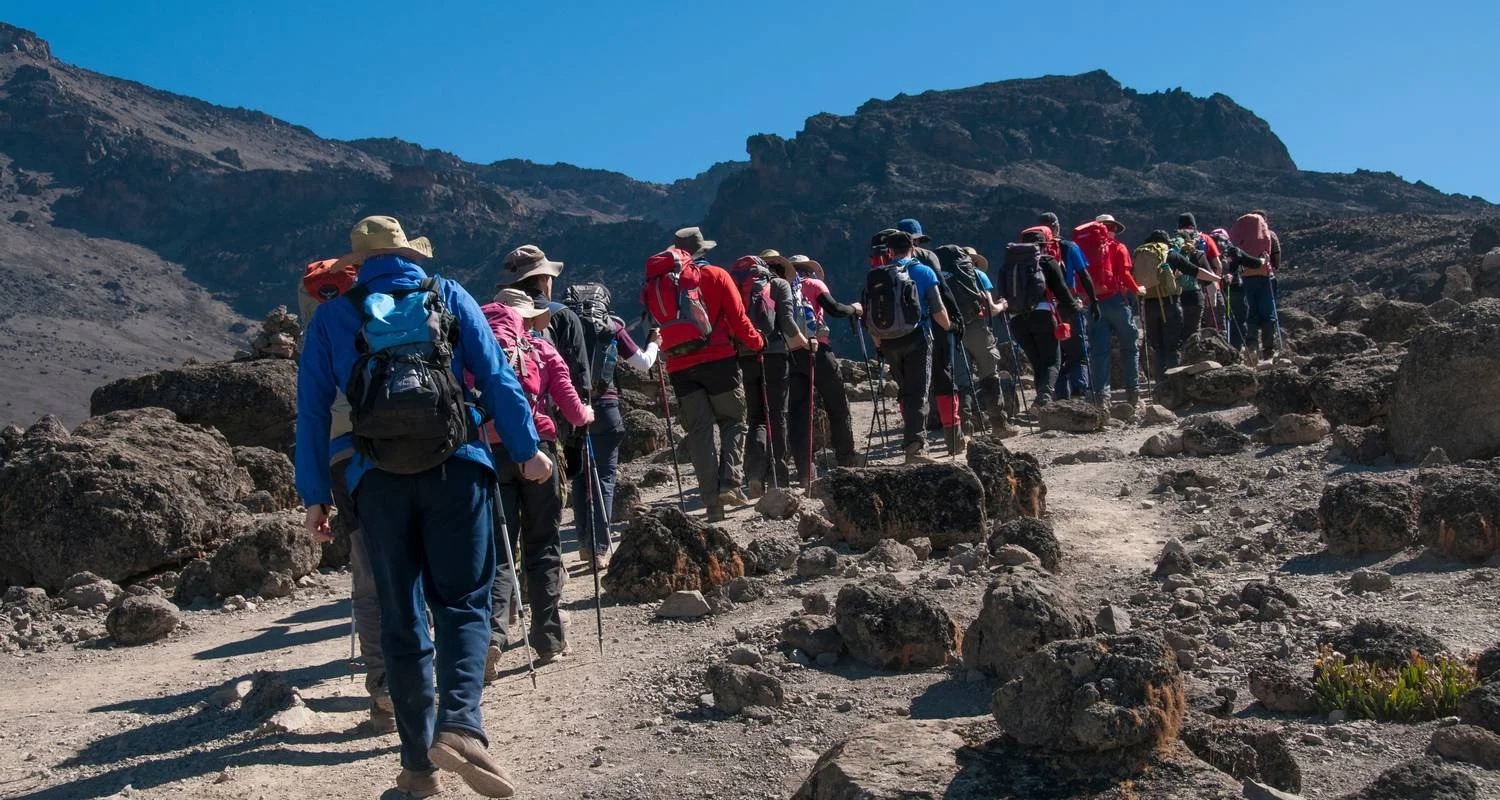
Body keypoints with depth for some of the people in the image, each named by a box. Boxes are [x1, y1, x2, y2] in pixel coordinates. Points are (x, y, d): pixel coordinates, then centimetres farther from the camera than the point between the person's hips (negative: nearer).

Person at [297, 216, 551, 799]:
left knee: (401, 620, 8)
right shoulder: (448, 296, 12)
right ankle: (459, 724, -21)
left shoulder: (333, 317, 14)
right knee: (462, 602, 2)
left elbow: (312, 410, 10)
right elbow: (496, 376, 5)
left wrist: (314, 495, 12)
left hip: (377, 479, 1)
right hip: (455, 467, -1)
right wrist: (527, 450, 7)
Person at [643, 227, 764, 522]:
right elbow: (738, 319, 2)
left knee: (699, 431, 5)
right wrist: (756, 342, 16)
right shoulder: (715, 275, 3)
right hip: (718, 359, -3)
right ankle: (729, 482, -11)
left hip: (679, 367, 3)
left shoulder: (654, 284, 14)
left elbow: (656, 323, 11)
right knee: (733, 421, 9)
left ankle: (711, 501, -1)